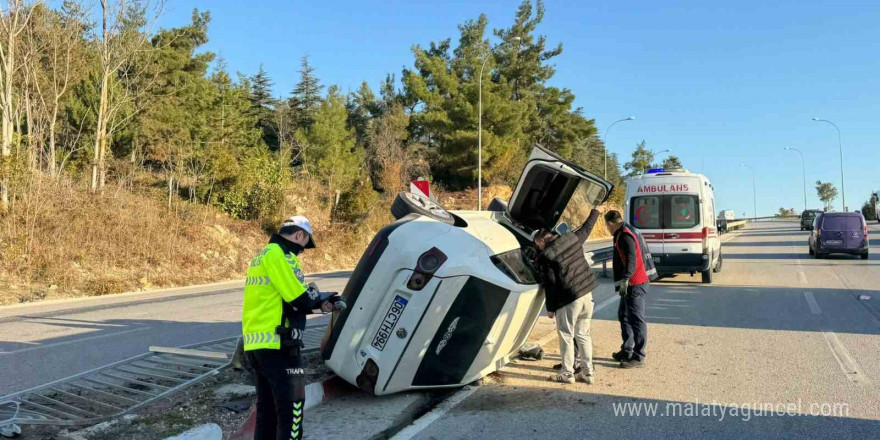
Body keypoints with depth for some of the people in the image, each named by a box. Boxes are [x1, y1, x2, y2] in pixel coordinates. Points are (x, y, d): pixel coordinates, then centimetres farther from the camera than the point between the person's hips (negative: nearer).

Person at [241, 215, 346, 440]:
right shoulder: (279, 255, -12)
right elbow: (300, 298, -17)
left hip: (255, 342, 10)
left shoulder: (262, 255, 20)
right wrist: (319, 297, 4)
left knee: (267, 406, 16)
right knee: (292, 404, -4)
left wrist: (321, 303, 10)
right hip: (276, 342, -10)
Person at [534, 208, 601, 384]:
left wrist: (550, 308, -2)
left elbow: (550, 285, -10)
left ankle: (567, 373, 12)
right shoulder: (572, 238, 6)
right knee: (583, 334, 15)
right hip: (587, 293, 7)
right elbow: (587, 227, 25)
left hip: (568, 299, -7)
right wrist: (595, 211, 43)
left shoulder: (544, 257, -10)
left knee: (566, 336, 6)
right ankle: (588, 372, 20)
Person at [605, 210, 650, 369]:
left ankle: (638, 357, -1)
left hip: (635, 284, -11)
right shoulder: (622, 235, 16)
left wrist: (625, 279, -37)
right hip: (630, 284, 11)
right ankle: (626, 351, 27)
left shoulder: (625, 236, -15)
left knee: (636, 319, -6)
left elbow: (631, 258, -28)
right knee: (624, 316, 18)